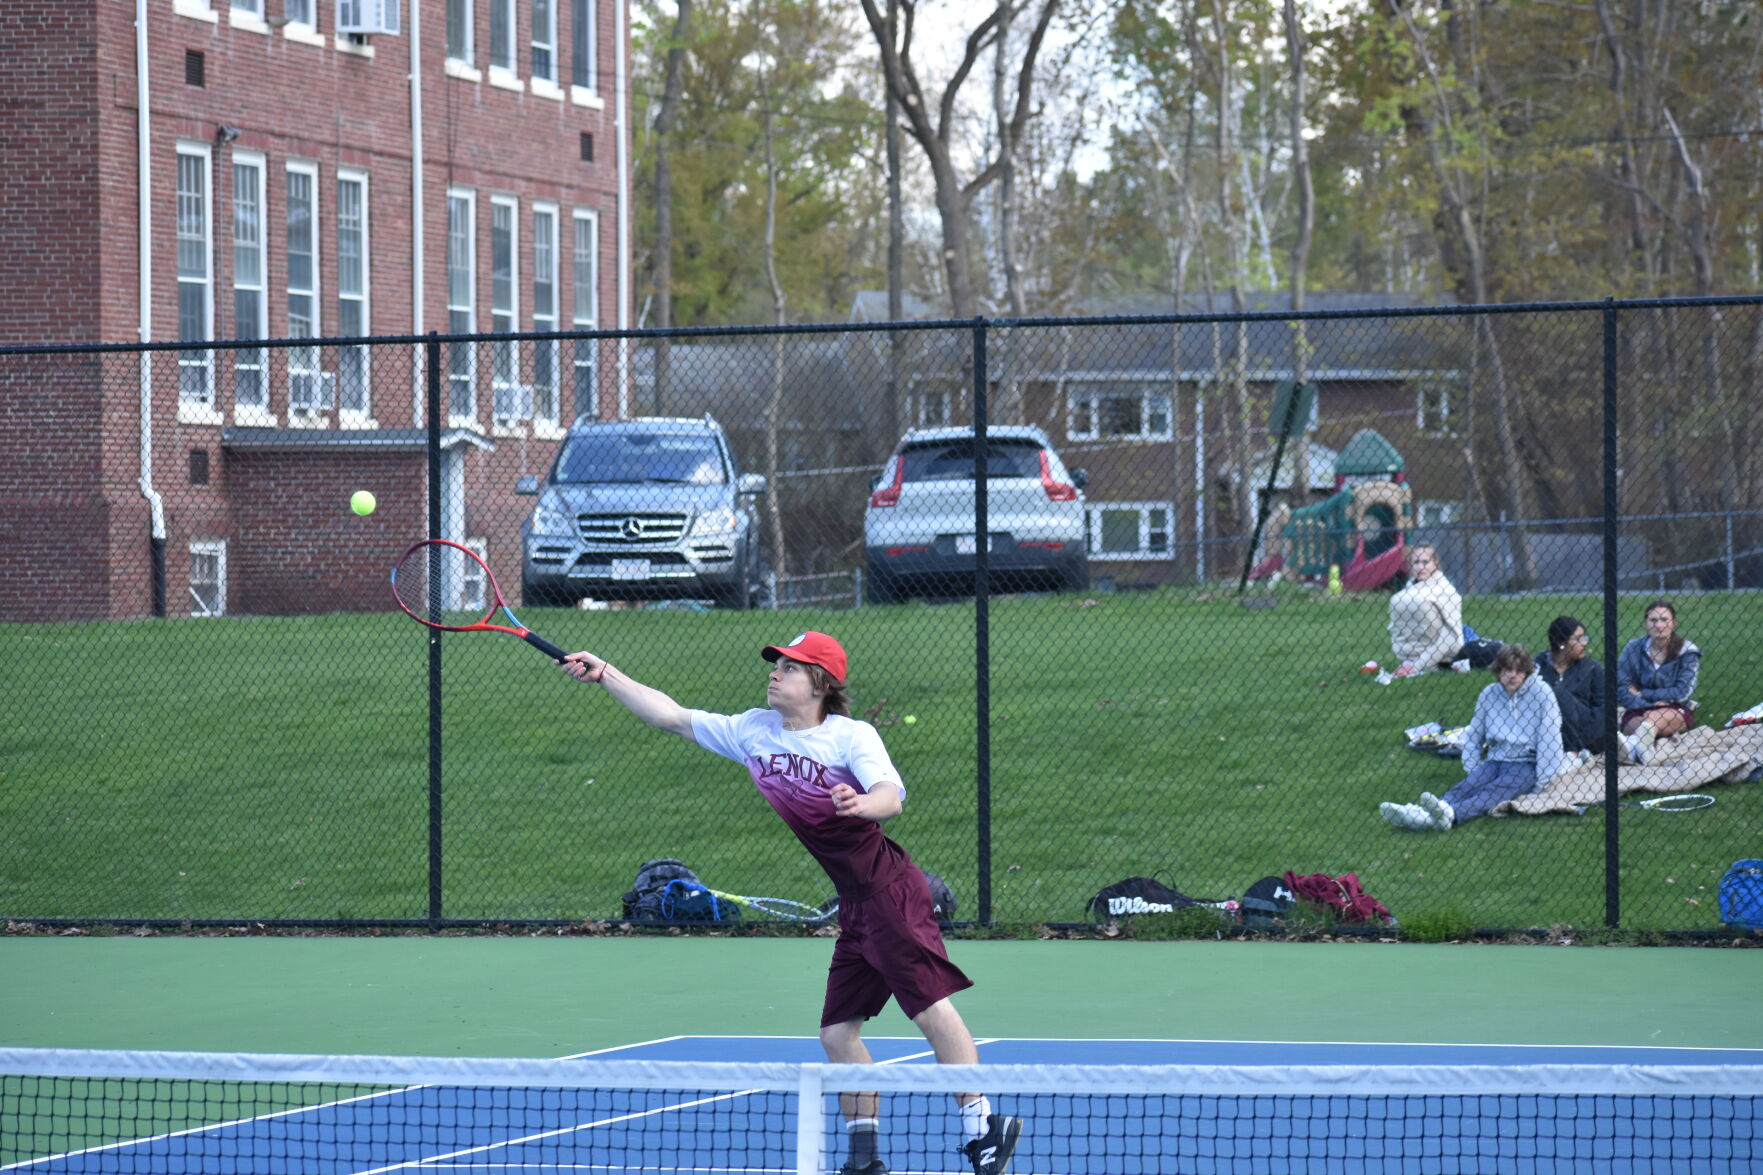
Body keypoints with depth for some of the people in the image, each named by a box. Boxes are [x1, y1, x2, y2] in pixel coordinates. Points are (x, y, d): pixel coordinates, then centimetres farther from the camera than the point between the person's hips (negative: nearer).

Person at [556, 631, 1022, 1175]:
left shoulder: (852, 736, -10)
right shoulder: (753, 731, 10)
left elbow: (891, 797, -26)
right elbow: (673, 716, 14)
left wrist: (861, 803, -48)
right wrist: (606, 674, 10)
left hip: (890, 891, -8)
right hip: (853, 907, 8)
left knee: (931, 1007, -14)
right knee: (838, 1033, 5)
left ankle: (982, 1125, -11)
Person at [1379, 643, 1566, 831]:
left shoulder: (1542, 694, -7)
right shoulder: (1489, 695, 8)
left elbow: (1549, 741, -10)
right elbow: (1473, 736, 19)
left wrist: (1540, 784, -13)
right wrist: (1472, 770, 6)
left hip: (1526, 764, -4)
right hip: (1495, 761, 4)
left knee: (1496, 791, -35)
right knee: (1467, 787, -27)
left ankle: (1450, 814, -67)